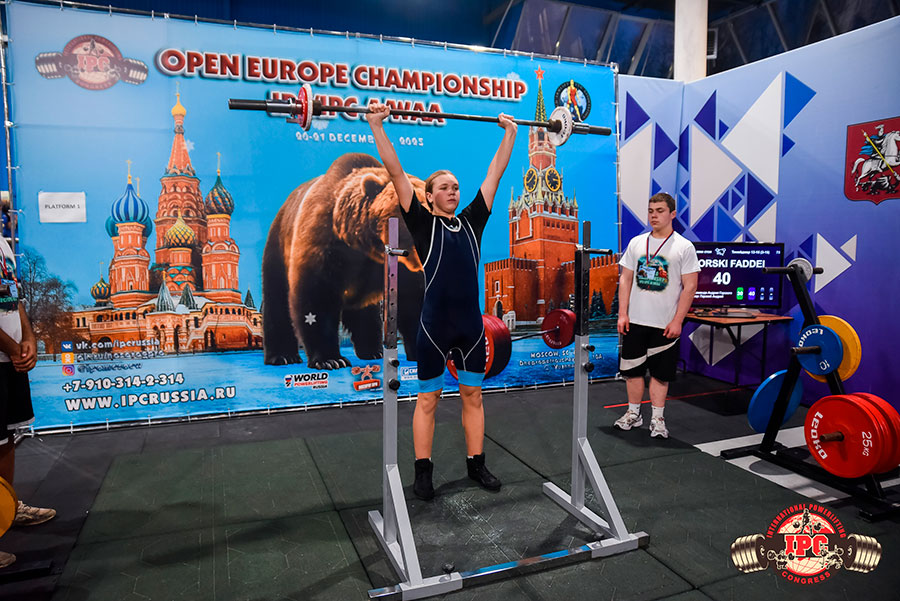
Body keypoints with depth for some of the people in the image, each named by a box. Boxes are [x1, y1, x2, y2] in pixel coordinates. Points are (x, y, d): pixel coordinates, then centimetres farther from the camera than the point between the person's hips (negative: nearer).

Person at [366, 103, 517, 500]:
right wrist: (376, 125, -5)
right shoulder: (422, 223, -1)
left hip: (470, 323, 4)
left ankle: (476, 465, 27)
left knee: (473, 396, 13)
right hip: (433, 325, -4)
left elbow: (495, 173, 15)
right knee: (428, 400, 6)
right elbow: (396, 172, -4)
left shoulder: (471, 221, 10)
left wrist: (510, 133, 20)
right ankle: (423, 473, 18)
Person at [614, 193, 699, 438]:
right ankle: (634, 414, 24)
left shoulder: (684, 247, -3)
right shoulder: (636, 243, 7)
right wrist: (622, 314, 0)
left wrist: (677, 321, -12)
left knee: (661, 373, 6)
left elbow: (690, 286, -6)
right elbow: (625, 279, 8)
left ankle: (657, 419, 17)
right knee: (633, 369, 10)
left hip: (665, 324, -3)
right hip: (635, 321, 3)